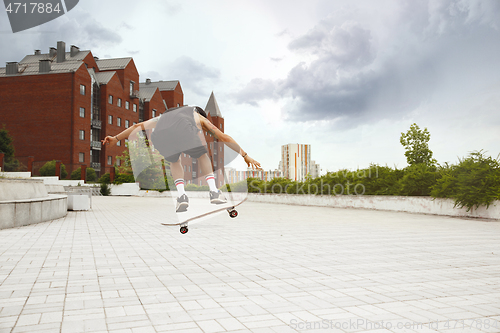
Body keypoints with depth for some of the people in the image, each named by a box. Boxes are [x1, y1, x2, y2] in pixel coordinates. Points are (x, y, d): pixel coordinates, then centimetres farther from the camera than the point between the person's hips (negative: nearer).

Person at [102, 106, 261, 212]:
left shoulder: (164, 116, 45)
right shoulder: (199, 117, 38)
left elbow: (138, 126, 40)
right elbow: (224, 137, 37)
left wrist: (116, 138, 43)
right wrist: (245, 155, 42)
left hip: (159, 136, 3)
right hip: (183, 131, -2)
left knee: (174, 162, 32)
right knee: (202, 156, 28)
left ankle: (182, 195, 14)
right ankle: (214, 192, 19)